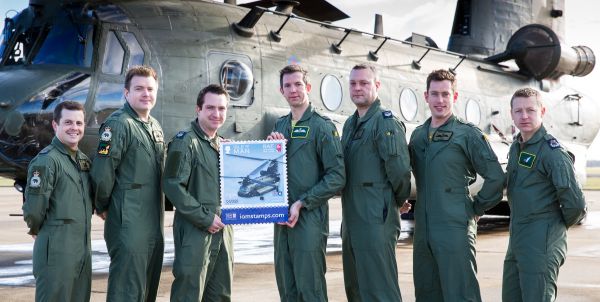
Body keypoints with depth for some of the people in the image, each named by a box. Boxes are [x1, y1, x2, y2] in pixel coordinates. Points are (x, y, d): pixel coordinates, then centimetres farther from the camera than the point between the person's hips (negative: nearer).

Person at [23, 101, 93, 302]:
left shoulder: (83, 159, 13)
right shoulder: (47, 160, -13)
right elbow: (33, 209, -18)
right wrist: (37, 230, -2)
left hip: (84, 248, 8)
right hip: (56, 249, -8)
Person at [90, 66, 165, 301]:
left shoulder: (155, 126, 15)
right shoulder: (118, 124, -13)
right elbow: (102, 173, -19)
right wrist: (103, 207, -7)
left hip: (154, 223, 9)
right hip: (128, 225, -9)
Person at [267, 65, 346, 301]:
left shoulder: (322, 126, -6)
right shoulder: (280, 126, 14)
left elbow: (336, 177, -11)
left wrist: (301, 203, -16)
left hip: (310, 217, -6)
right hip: (282, 217, 6)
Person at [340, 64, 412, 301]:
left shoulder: (386, 122, -11)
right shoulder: (350, 124, 16)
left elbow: (399, 169, -18)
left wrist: (400, 201, -3)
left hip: (376, 220, -9)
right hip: (351, 220, 9)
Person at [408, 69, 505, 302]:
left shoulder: (467, 134, -4)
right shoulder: (417, 135, 13)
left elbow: (496, 177, -6)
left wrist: (476, 208, -3)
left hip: (455, 228, -6)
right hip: (422, 229, 6)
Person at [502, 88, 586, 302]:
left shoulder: (552, 151, -15)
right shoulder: (516, 146, 11)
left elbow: (575, 204, -18)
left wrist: (559, 226, -2)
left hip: (541, 243, -9)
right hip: (516, 240, 9)